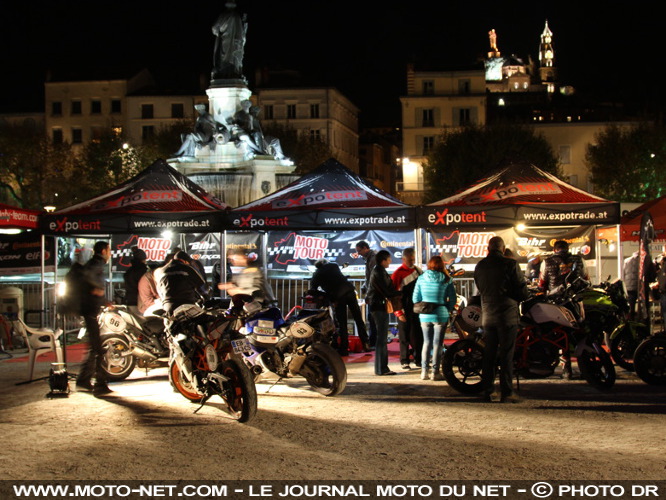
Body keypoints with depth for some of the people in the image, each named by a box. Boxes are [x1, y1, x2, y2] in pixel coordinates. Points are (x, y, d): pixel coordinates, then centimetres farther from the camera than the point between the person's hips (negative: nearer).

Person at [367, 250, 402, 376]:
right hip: (379, 307, -11)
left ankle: (382, 367, 17)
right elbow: (387, 292, -18)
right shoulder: (378, 273, -16)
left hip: (380, 307, 11)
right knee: (382, 338, -8)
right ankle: (381, 369, -6)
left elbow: (388, 289, 19)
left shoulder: (380, 271, 16)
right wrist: (401, 293, -7)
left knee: (382, 337, 12)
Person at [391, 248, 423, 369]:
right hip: (404, 310, -5)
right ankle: (404, 361, 7)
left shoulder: (418, 271, 10)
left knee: (418, 335, 8)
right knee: (404, 335, 1)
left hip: (417, 308, 5)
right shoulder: (398, 273, -8)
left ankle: (418, 359, 17)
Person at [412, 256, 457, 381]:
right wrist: (448, 309, 12)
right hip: (440, 316, -2)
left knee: (427, 342, 12)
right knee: (437, 343, 5)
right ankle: (435, 372, 6)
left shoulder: (421, 279, -1)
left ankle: (424, 371, 10)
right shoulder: (446, 280, -6)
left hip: (424, 316, 2)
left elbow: (415, 298, 2)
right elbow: (453, 299, -5)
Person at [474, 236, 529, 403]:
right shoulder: (510, 264, -10)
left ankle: (489, 390, 13)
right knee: (506, 354, -2)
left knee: (489, 353, 10)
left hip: (487, 315, 5)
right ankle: (507, 391, -1)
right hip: (507, 314, -5)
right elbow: (522, 291, -7)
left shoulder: (480, 266, 5)